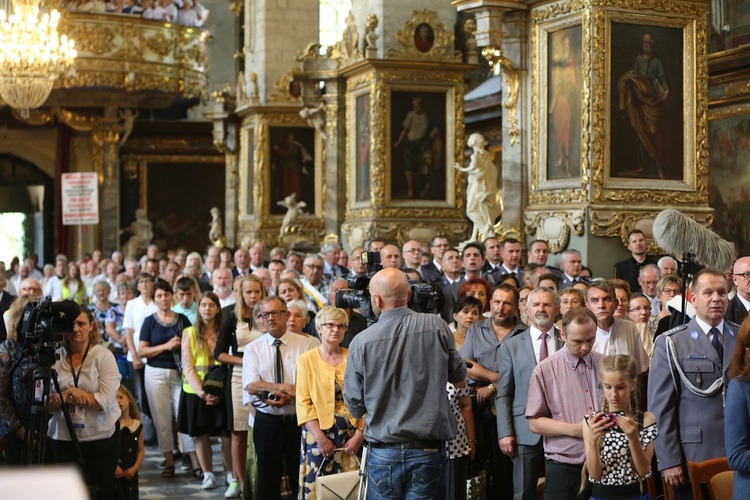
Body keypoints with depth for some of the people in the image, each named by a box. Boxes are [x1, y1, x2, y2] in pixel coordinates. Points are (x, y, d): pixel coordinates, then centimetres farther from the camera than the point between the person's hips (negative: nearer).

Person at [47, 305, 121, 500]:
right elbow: (47, 403, -1)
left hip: (100, 438, -3)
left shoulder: (103, 356, -5)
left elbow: (105, 401, -16)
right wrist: (70, 395, -20)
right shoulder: (55, 357, 3)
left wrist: (65, 396, -16)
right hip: (63, 438, 3)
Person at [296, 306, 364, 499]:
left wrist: (359, 433, -8)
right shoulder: (307, 359, 2)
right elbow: (304, 403, -4)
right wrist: (321, 438, -11)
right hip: (319, 434, -2)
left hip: (352, 435, 2)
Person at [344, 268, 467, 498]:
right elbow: (460, 380, 9)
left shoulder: (361, 342, -8)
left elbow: (355, 407, 1)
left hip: (383, 453, -1)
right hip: (429, 451, 1)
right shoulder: (436, 326, -5)